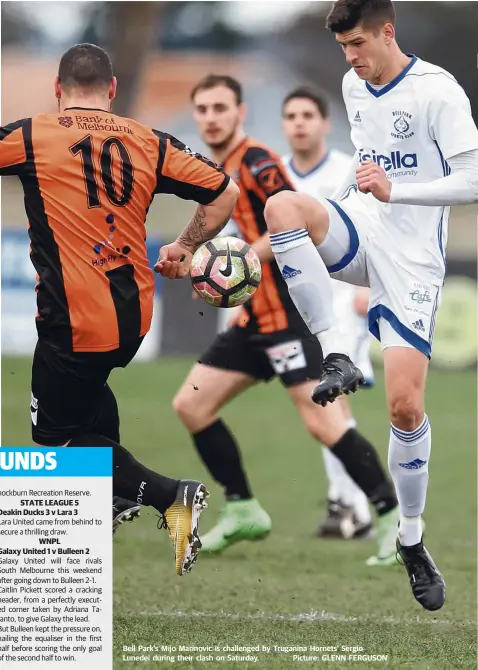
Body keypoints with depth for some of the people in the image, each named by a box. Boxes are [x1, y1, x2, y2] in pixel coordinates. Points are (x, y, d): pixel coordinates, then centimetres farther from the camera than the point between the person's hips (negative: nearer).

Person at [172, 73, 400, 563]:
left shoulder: (254, 161, -13)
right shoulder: (218, 169, 16)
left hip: (286, 313, -10)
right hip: (255, 316, 10)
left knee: (321, 421, -16)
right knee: (190, 405, 8)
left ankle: (394, 518, -10)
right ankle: (243, 512, 16)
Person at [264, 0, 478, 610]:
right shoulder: (353, 86, 10)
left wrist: (393, 191, -26)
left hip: (412, 258, -6)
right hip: (357, 233, 6)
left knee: (406, 406, -12)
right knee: (281, 206, -28)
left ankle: (411, 541, 7)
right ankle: (337, 358, -23)